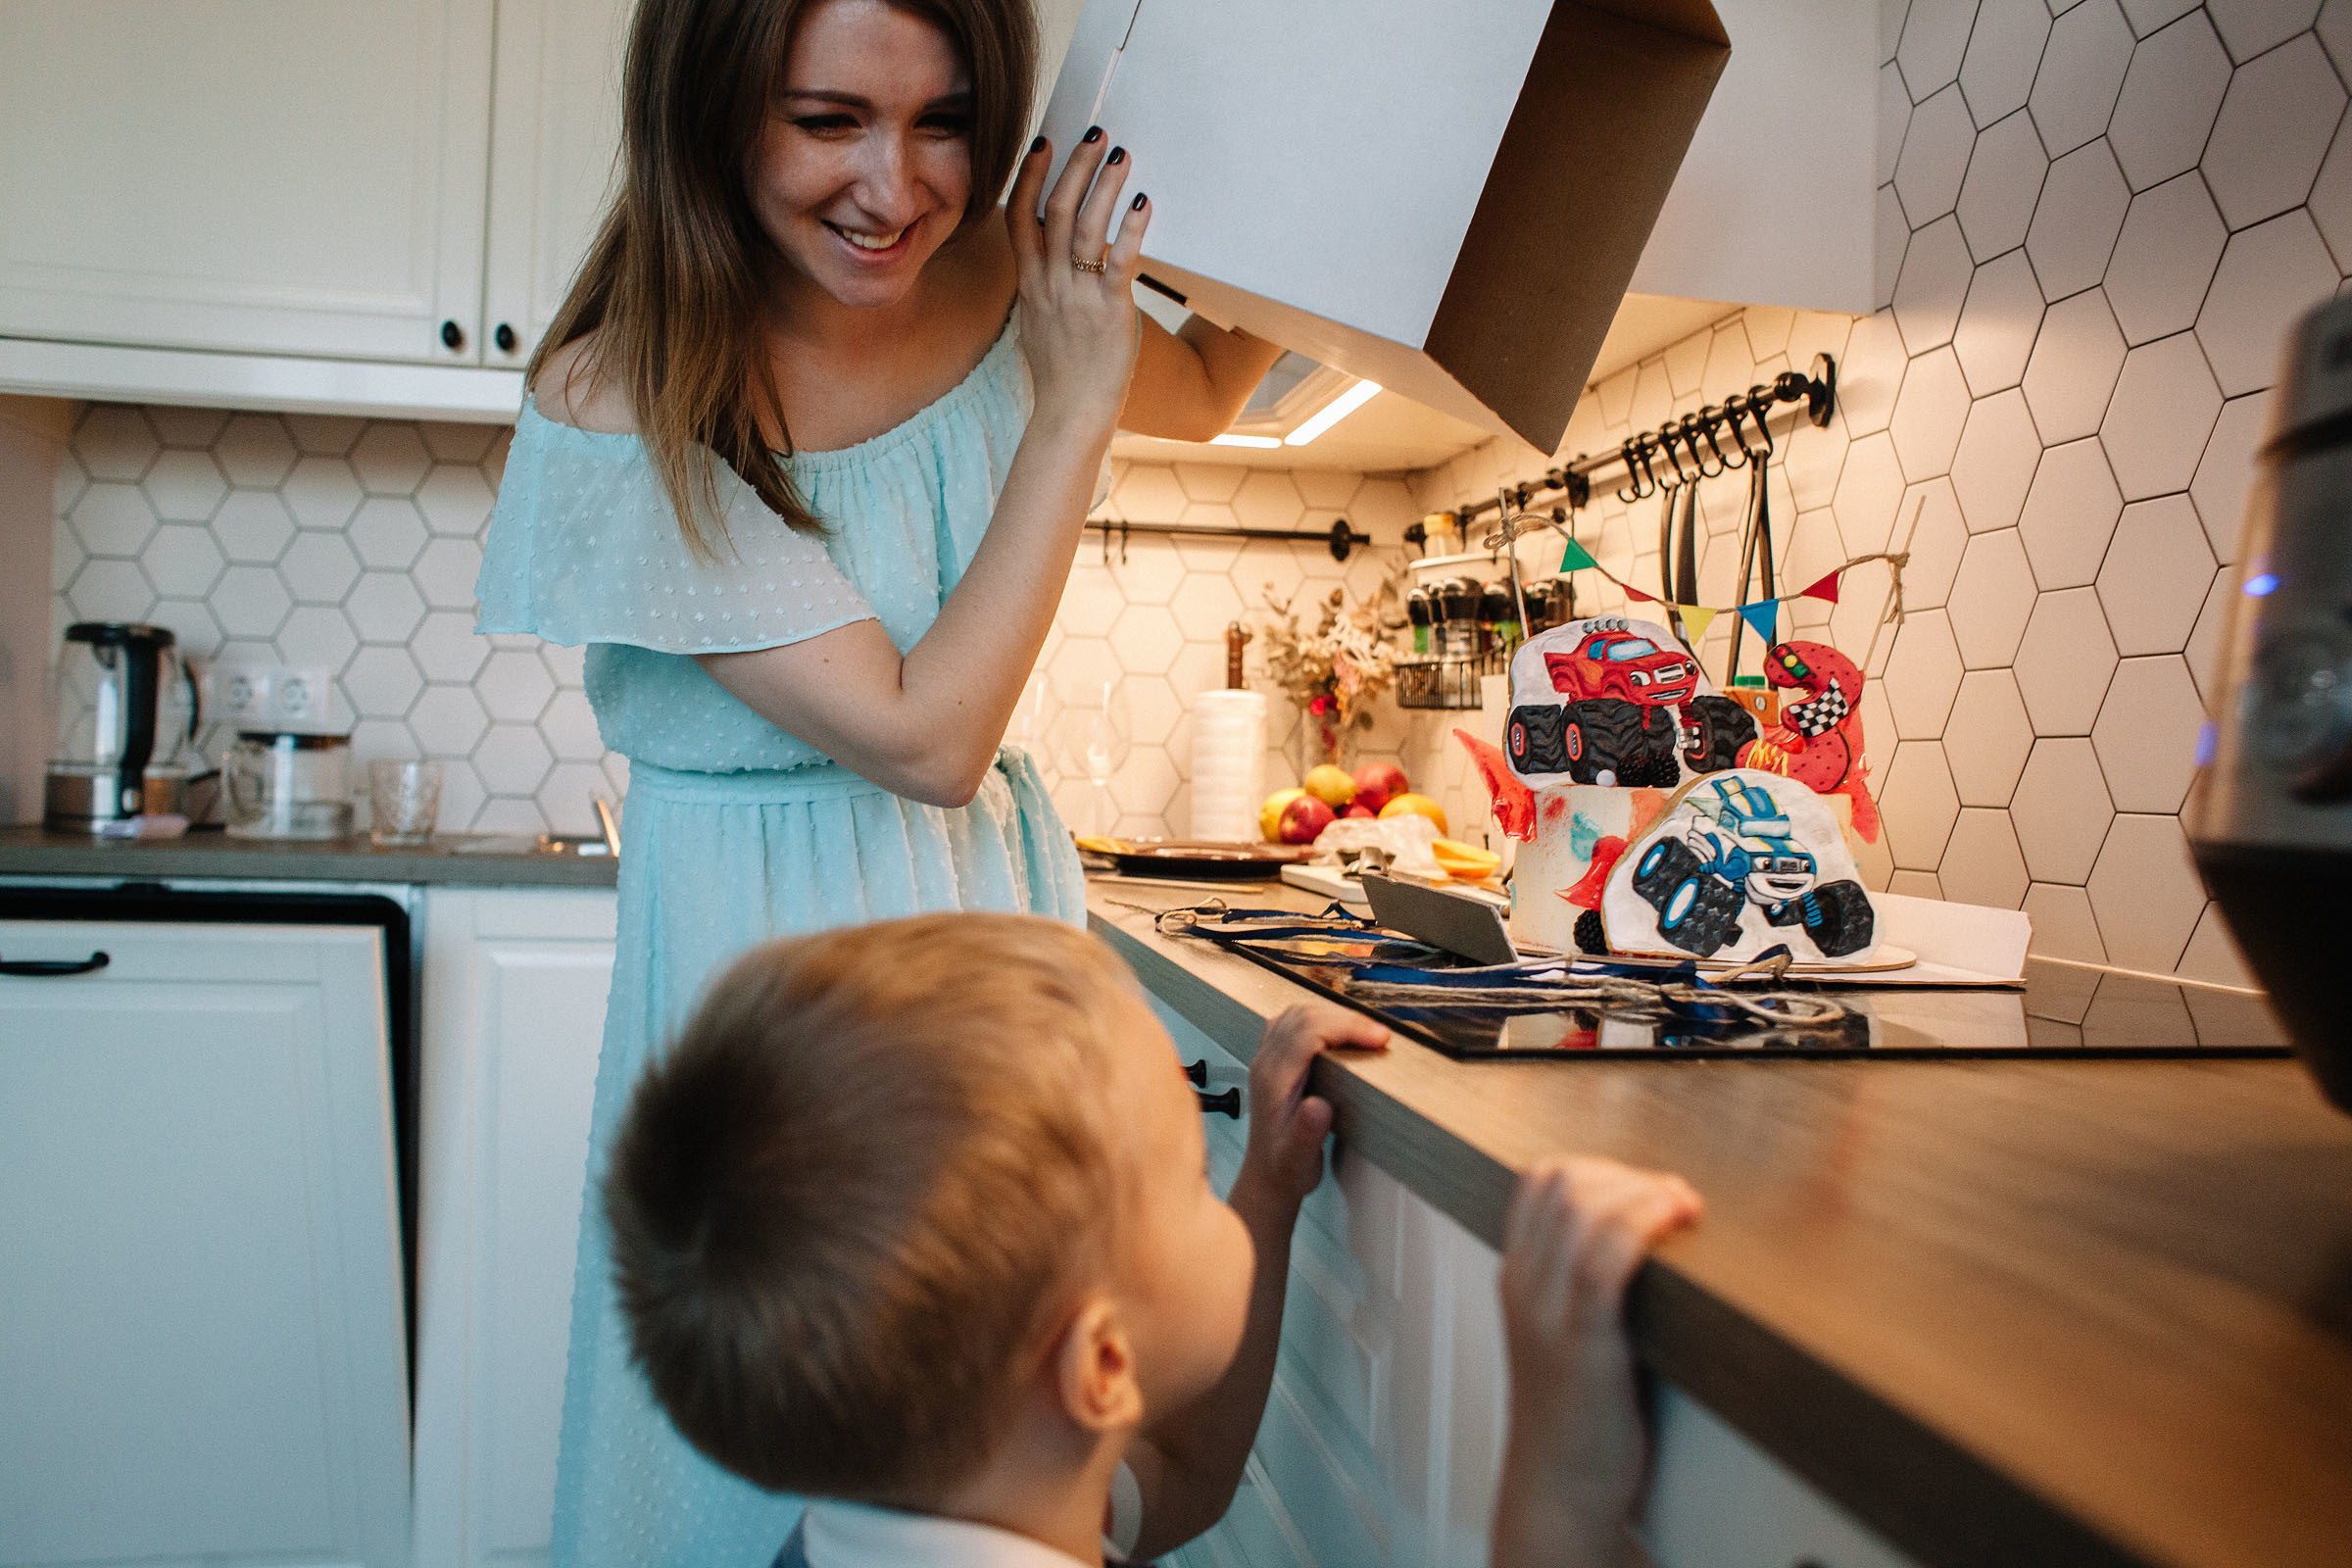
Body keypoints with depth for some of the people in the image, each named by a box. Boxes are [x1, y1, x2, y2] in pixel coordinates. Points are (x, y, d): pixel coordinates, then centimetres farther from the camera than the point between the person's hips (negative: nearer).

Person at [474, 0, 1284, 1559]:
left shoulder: (1006, 292, -4)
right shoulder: (619, 407, -18)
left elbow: (1204, 393, 18)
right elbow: (926, 737, -21)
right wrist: (1073, 403, -19)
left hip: (995, 911, 5)